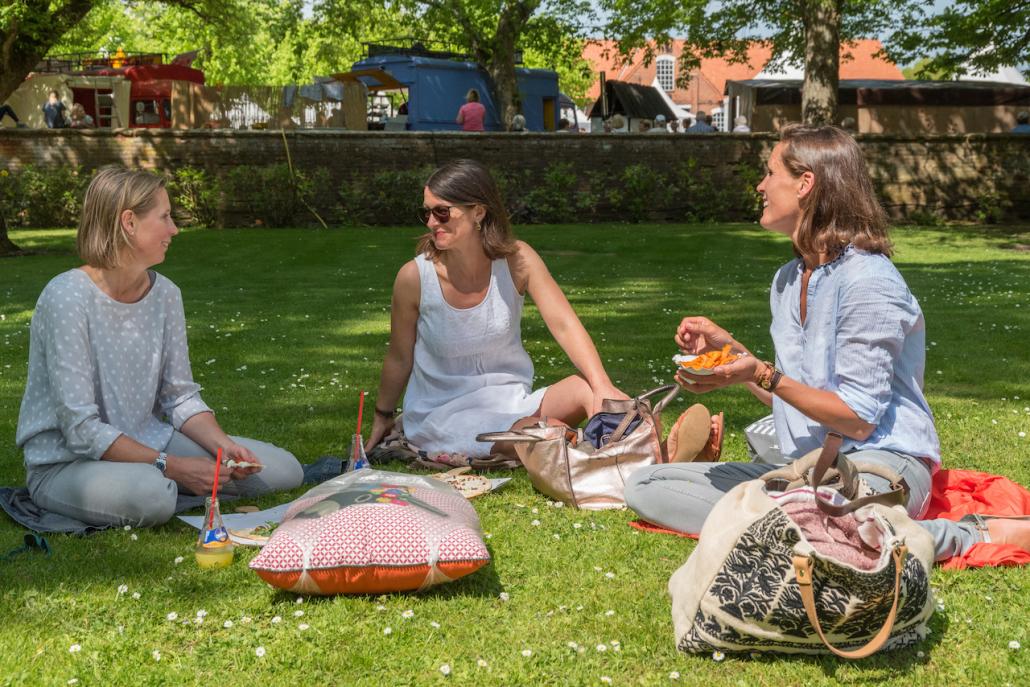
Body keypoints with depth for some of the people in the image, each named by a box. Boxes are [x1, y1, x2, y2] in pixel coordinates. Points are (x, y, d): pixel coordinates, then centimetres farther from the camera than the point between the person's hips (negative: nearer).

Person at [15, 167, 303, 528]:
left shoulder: (165, 294, 1)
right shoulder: (68, 297, -20)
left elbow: (181, 397, 7)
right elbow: (82, 431, -22)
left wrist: (225, 446, -12)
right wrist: (173, 467, -24)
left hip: (146, 444, 7)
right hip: (67, 462, -7)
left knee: (283, 470, -3)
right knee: (152, 496, -40)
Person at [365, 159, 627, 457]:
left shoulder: (516, 260, -8)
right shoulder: (415, 276, -12)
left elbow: (564, 325, -15)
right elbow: (399, 358, 2)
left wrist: (603, 388, -29)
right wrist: (382, 418, 14)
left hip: (512, 404, 3)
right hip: (441, 415, -3)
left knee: (588, 391, -25)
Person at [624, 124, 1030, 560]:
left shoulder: (869, 280, -14)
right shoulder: (787, 280, 14)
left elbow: (858, 419, -15)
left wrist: (765, 376, -22)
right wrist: (730, 349, 7)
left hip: (884, 462, -8)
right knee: (644, 487, -3)